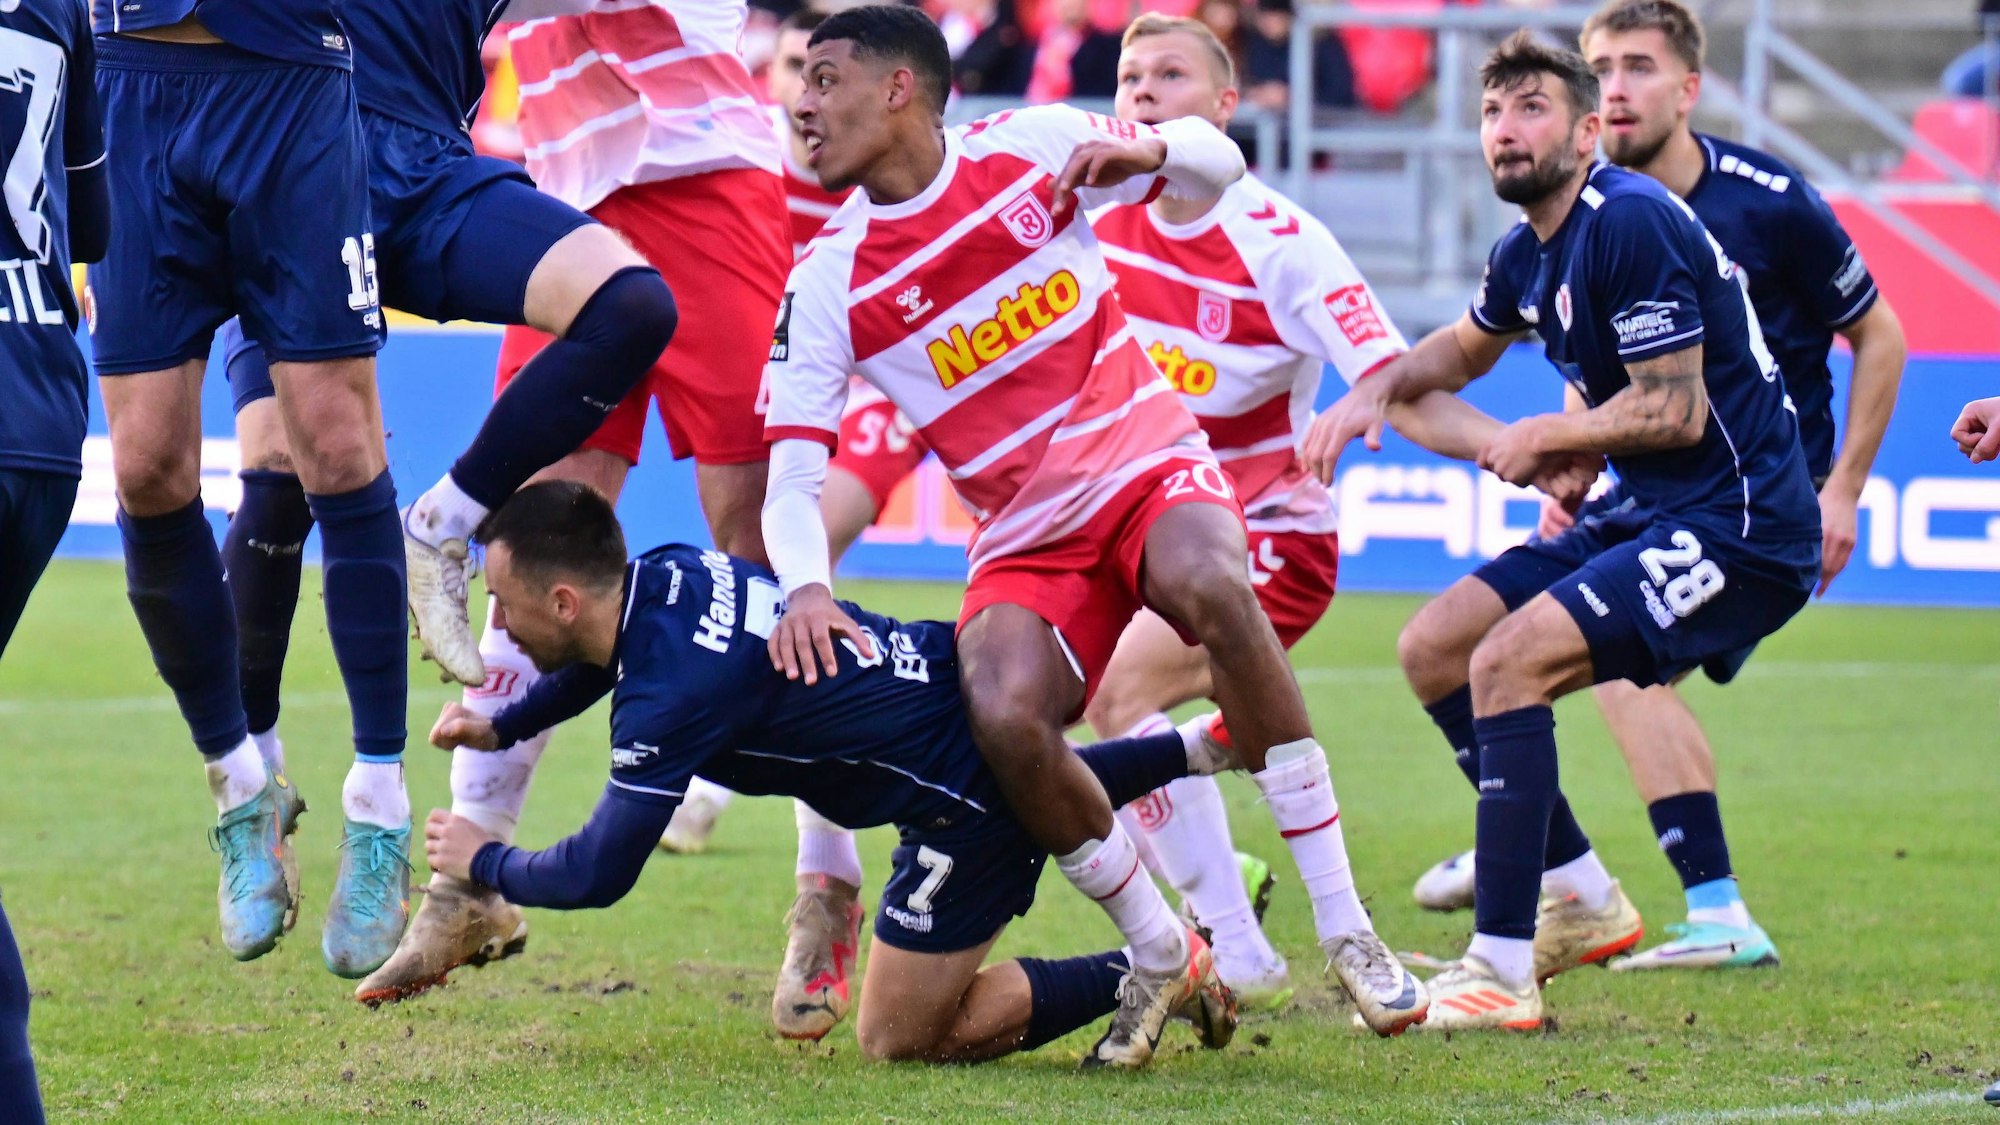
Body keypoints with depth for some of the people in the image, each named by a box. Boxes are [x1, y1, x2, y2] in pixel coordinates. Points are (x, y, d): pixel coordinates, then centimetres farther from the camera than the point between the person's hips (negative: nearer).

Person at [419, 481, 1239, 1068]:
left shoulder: (672, 696, -30)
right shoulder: (660, 575, -4)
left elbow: (597, 876, -23)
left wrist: (484, 862, -5)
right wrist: (501, 727, 15)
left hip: (965, 793, -9)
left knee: (898, 1038, 0)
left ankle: (1151, 972, -3)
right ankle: (1196, 751, 41)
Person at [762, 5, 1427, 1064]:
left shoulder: (1029, 146, -4)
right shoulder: (826, 282, -3)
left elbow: (1217, 164, 8)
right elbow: (791, 479, -5)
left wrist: (1152, 150, -16)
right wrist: (807, 587, -26)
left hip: (1151, 468, -1)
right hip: (1026, 541, 1)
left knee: (1210, 588, -36)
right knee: (1004, 719, -30)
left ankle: (1346, 930, -29)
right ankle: (1158, 957, -5)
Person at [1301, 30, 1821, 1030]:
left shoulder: (1630, 223, -18)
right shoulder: (1528, 254, 11)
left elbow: (1676, 410, -21)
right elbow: (1463, 347, 34)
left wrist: (1539, 439, -8)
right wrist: (1376, 389, 14)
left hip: (1739, 528, -10)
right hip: (1649, 517, 10)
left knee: (1508, 662, -23)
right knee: (1432, 647, 8)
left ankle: (1500, 972, -22)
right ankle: (1581, 900, 15)